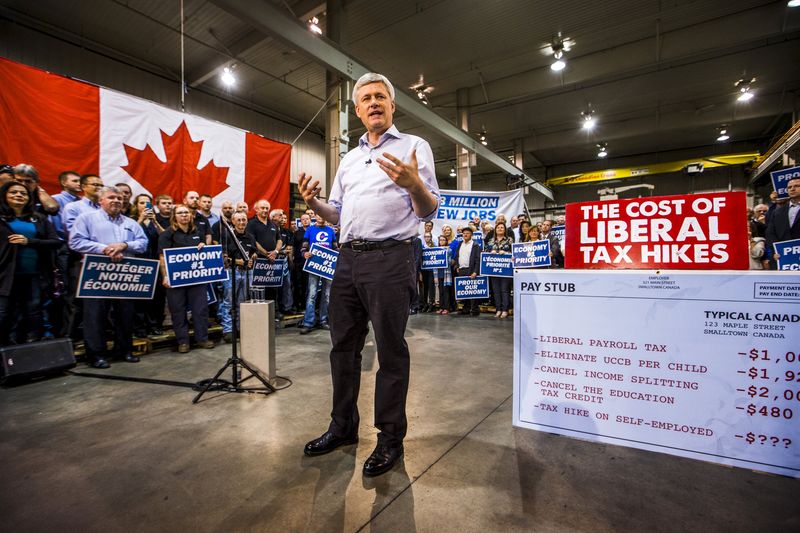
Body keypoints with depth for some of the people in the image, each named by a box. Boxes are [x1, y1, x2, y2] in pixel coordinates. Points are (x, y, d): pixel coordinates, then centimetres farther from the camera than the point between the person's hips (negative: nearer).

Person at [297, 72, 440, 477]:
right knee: (343, 347, 13)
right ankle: (343, 426, 31)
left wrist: (414, 184, -24)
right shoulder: (348, 159, 22)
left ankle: (391, 438, 19)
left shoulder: (414, 147, 5)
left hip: (390, 259, -6)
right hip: (347, 259, 7)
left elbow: (429, 212, -4)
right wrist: (313, 203, 1)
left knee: (390, 351, 2)